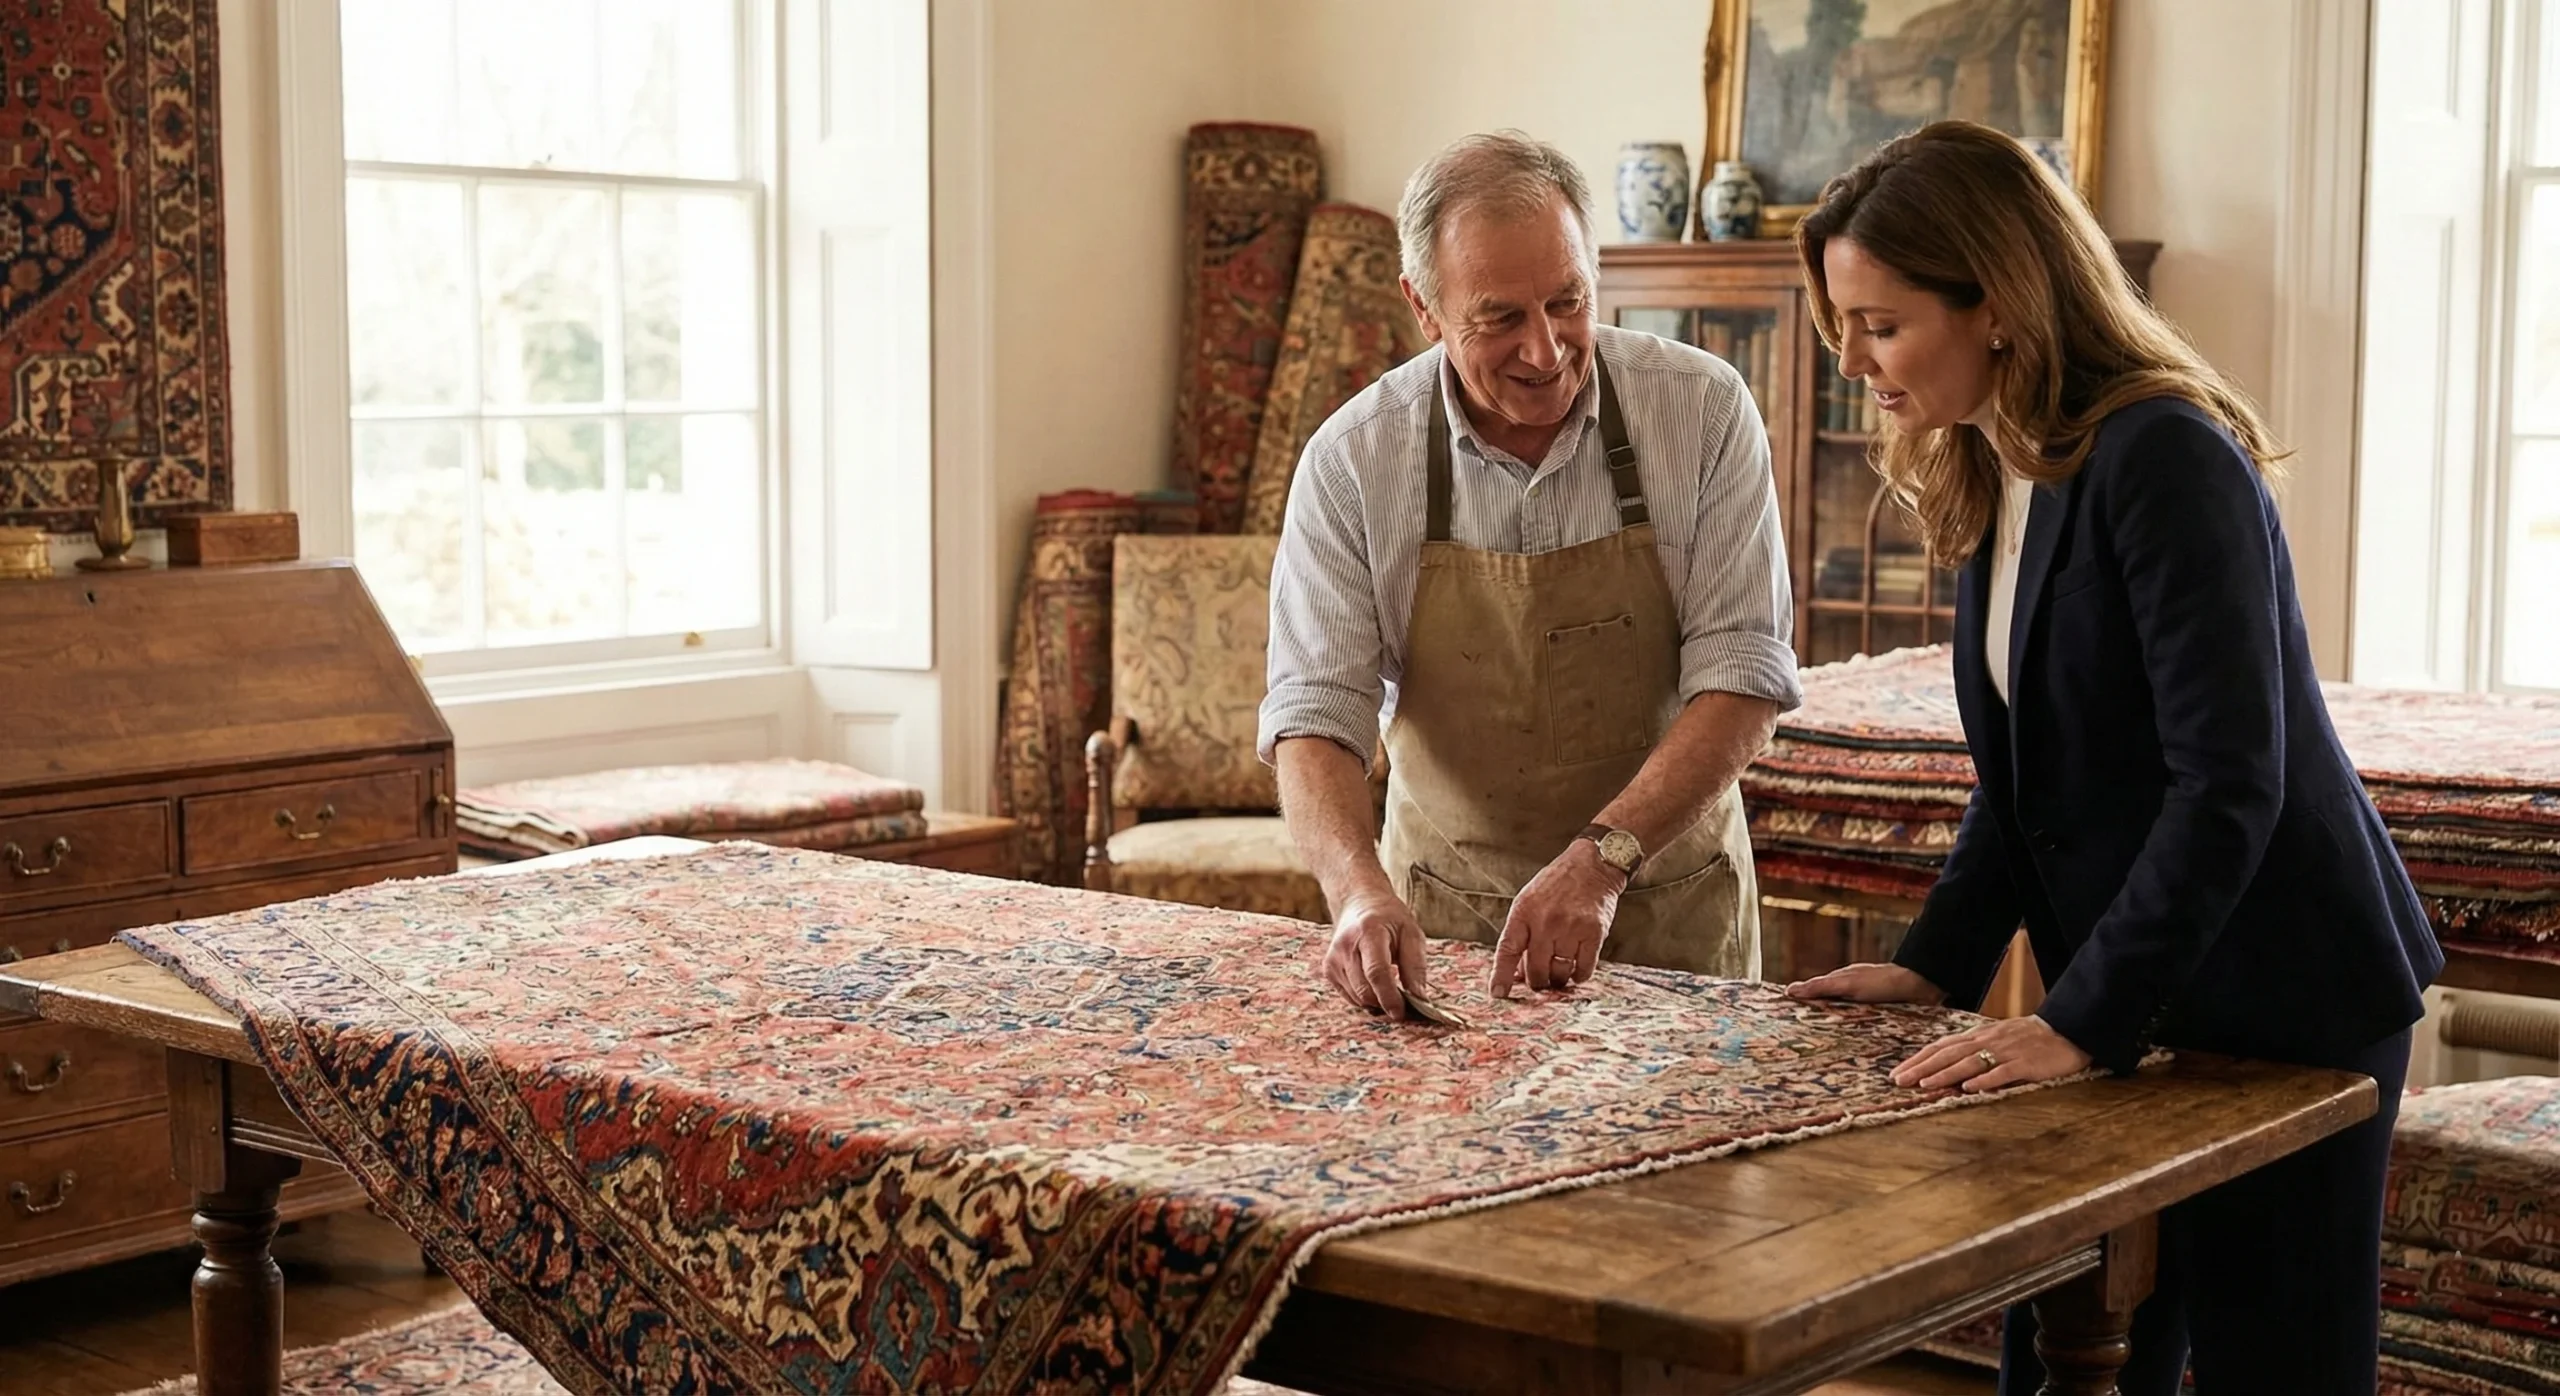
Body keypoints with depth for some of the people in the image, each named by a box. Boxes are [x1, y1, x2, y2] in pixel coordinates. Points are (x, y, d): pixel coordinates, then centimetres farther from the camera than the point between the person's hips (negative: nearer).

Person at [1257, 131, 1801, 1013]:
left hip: (1668, 902, 0)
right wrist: (1362, 893, -29)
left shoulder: (1702, 409, -9)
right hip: (1443, 914, 1)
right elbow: (1314, 711, -10)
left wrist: (1601, 859, -24)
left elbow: (1744, 672, -11)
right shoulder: (1352, 459, -8)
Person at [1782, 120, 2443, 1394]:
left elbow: (2228, 785, -25)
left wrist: (2083, 1021, -26)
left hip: (2283, 1008, -8)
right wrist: (1936, 965, 3)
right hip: (2129, 1005, 8)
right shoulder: (1989, 478, 8)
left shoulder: (2165, 461, -19)